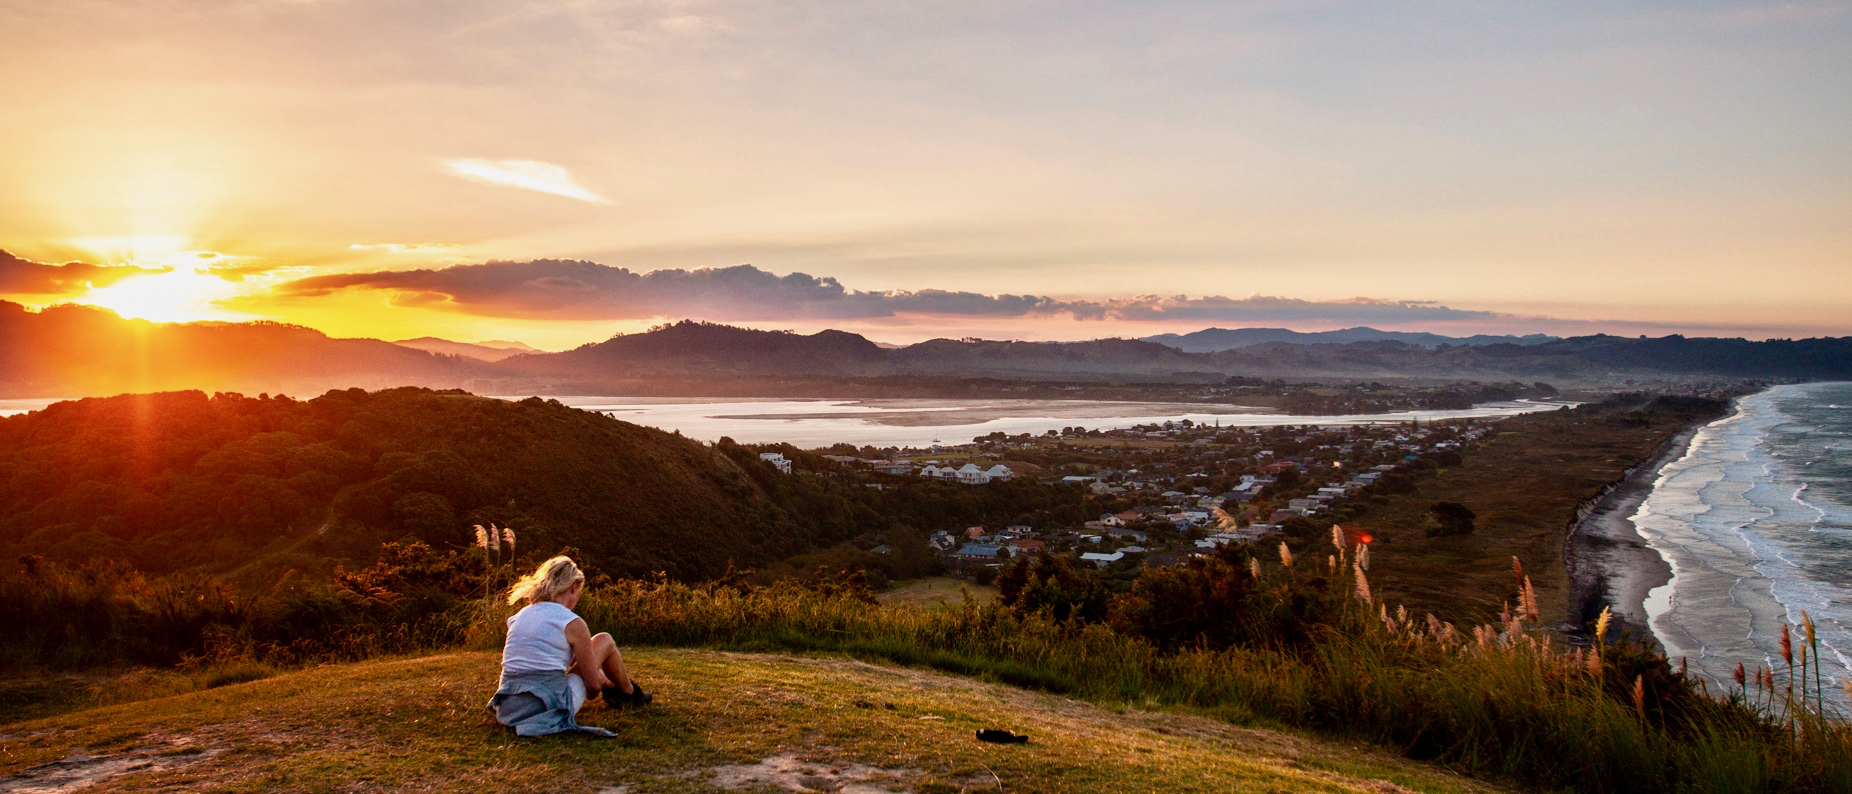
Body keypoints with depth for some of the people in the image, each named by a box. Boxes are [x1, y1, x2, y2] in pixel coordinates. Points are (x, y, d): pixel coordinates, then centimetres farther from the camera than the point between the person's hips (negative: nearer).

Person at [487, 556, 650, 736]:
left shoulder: (518, 617, 12)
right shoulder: (572, 623, -6)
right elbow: (594, 683, -1)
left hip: (508, 710, 6)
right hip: (551, 706, -6)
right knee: (604, 641, 14)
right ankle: (630, 694, 34)